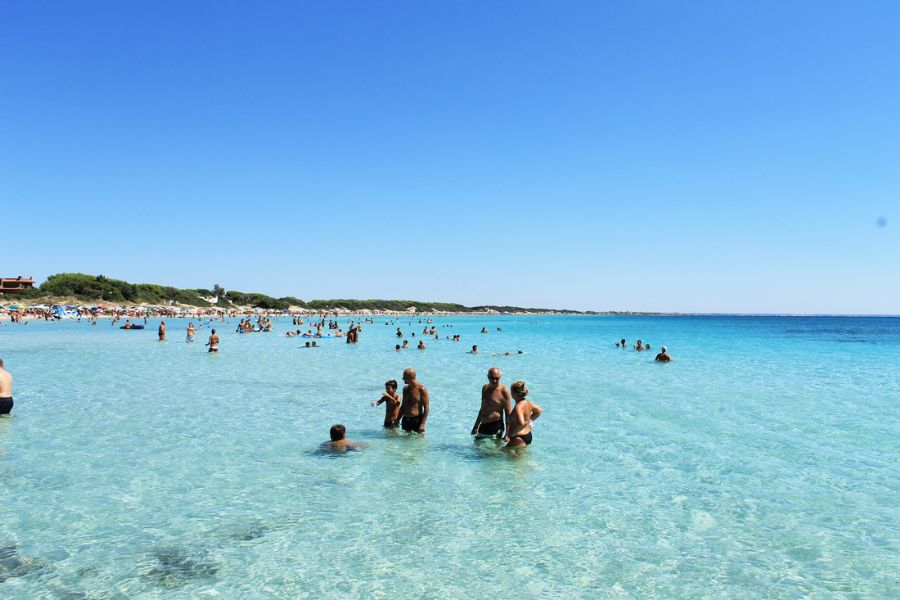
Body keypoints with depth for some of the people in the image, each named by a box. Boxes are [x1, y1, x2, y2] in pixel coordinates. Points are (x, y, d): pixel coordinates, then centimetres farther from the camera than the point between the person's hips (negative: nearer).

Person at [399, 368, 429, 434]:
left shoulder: (421, 389, -11)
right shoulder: (405, 389, 9)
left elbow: (426, 407, -12)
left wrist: (423, 424, -17)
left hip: (417, 420, -6)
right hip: (405, 419, 6)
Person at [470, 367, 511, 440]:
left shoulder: (503, 391, -11)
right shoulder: (485, 388, 9)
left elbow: (508, 414, -11)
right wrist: (475, 426, 21)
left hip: (496, 426, -7)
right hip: (483, 426, 7)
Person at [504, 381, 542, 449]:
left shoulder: (518, 407, -24)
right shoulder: (528, 402, 3)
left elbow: (521, 423, -38)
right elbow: (539, 411, 21)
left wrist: (512, 434, -25)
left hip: (519, 438, -10)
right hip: (528, 436, 10)